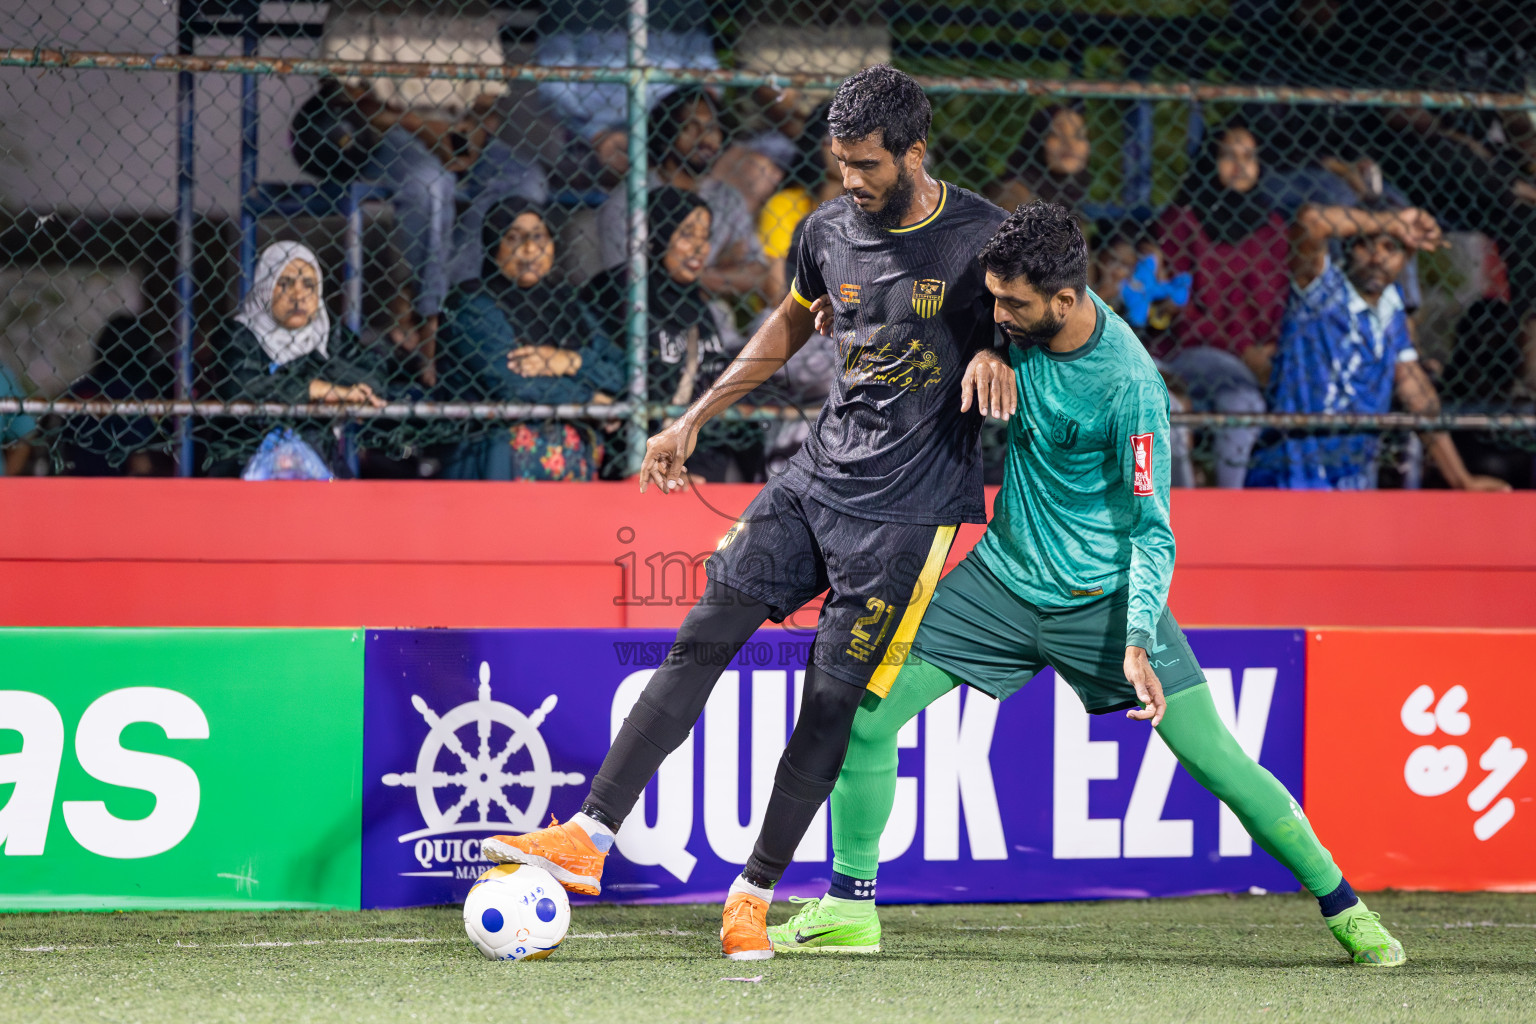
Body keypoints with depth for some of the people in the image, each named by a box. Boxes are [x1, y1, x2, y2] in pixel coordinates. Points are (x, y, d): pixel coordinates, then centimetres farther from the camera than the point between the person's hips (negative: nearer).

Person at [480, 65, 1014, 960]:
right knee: (702, 642, -5)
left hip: (909, 508, -5)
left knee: (834, 700, -5)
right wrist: (693, 421, 22)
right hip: (818, 475, 5)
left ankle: (755, 895, 7)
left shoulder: (984, 238, -10)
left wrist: (997, 354, -19)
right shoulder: (829, 230, 6)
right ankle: (590, 837, -6)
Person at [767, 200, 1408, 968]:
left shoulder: (1128, 385, -26)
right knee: (867, 716, -4)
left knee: (1218, 761, -8)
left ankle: (1345, 910, 6)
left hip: (1104, 594, -5)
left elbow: (1150, 529, -22)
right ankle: (848, 909, 10)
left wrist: (1138, 640, -33)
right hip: (1003, 578, 5)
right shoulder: (1019, 321, -10)